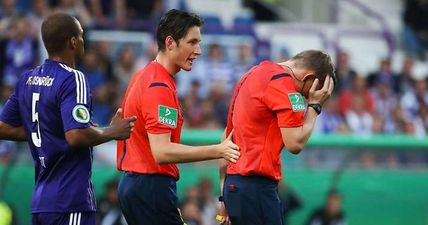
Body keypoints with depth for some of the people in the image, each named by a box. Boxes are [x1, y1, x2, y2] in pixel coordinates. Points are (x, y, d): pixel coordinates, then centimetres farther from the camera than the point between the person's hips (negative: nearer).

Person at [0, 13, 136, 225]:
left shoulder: (27, 79, 11)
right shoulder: (73, 79, -13)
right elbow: (77, 136, -24)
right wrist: (111, 132, -6)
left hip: (40, 198, 8)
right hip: (71, 200, -8)